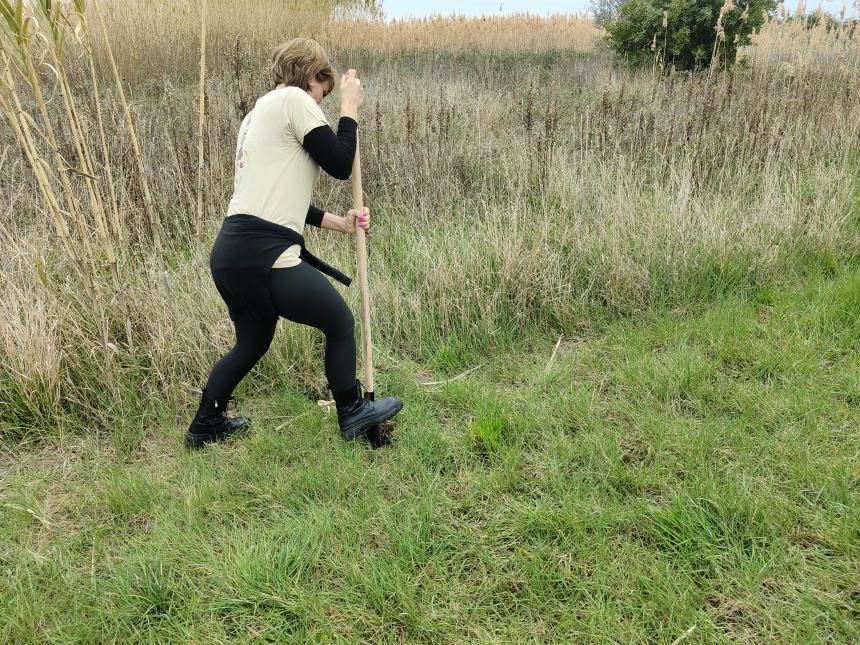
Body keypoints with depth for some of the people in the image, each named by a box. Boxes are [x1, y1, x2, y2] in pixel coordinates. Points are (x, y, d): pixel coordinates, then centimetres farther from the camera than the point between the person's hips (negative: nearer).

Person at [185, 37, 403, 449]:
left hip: (230, 253, 9)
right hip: (263, 258, -9)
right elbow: (340, 164, -6)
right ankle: (352, 415, 28)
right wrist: (350, 108, 8)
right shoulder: (293, 99, -4)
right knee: (341, 323, 11)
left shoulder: (259, 111, 25)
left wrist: (339, 223, 22)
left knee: (251, 344, 27)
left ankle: (205, 427, 38)